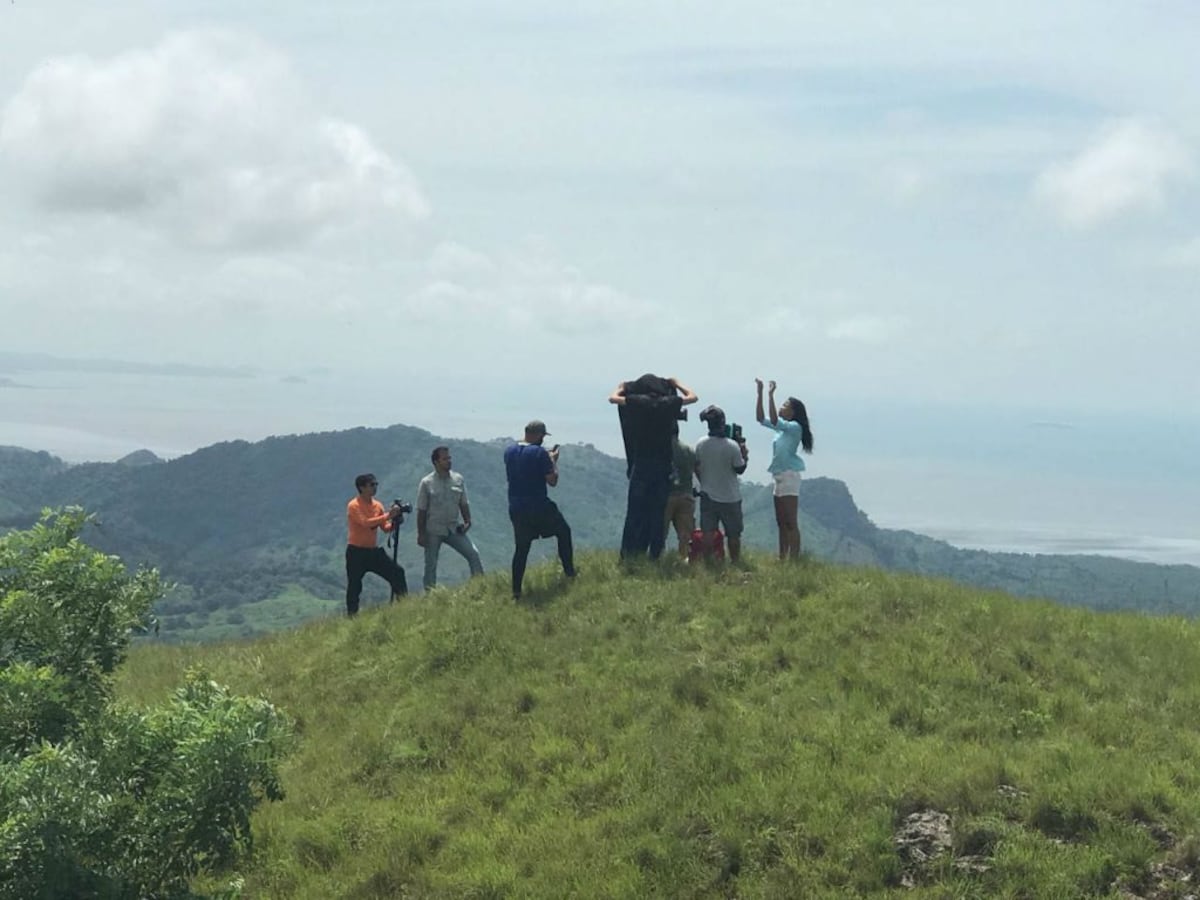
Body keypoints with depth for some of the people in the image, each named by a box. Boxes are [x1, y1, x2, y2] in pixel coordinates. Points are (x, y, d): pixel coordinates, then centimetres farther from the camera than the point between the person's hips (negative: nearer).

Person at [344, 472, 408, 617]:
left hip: (373, 551, 6)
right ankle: (352, 615, 7)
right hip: (356, 552, -6)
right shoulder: (354, 506, -12)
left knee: (397, 571, -1)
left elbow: (385, 527, 10)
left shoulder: (377, 505, 8)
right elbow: (366, 522, -28)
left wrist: (394, 523, -12)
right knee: (354, 586, -3)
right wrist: (388, 515, -29)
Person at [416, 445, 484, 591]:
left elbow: (463, 504, 11)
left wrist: (467, 521, -3)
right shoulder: (426, 483, -7)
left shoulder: (458, 479, 2)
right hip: (433, 531, -3)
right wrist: (421, 534, -7)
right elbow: (421, 510, -5)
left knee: (473, 553, -9)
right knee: (431, 565, 3)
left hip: (453, 529, 3)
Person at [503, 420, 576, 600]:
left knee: (521, 548, 12)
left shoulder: (509, 451, 5)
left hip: (516, 509, 5)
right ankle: (569, 573, 20)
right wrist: (553, 460, 4)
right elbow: (552, 481, -11)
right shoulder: (539, 453, -14)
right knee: (564, 532, 19)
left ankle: (516, 591, 5)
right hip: (539, 507, -5)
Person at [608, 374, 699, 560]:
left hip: (641, 464, -1)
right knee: (659, 512, 5)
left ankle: (630, 554, 2)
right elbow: (692, 397, 16)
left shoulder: (637, 402, -5)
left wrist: (621, 388, 28)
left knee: (636, 511, 4)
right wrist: (677, 384, 29)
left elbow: (612, 397, 9)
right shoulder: (669, 402, -1)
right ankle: (655, 554, 4)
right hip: (663, 466, 1)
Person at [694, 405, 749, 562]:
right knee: (733, 534, 10)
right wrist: (744, 456, 9)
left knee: (708, 532, 4)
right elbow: (740, 469, -7)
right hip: (730, 497, -2)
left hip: (708, 495, 2)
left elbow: (696, 468, 4)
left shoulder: (700, 444, -7)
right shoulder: (732, 446, -17)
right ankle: (735, 562, 16)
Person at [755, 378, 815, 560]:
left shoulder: (795, 427, -10)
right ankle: (782, 558, 15)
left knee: (791, 523, -11)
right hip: (779, 476, 10)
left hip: (789, 475, -10)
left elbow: (774, 420, -26)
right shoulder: (782, 428, 15)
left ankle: (794, 560, -13)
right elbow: (761, 418, 15)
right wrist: (760, 394, 7)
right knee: (781, 522, 11)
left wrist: (770, 395, -25)